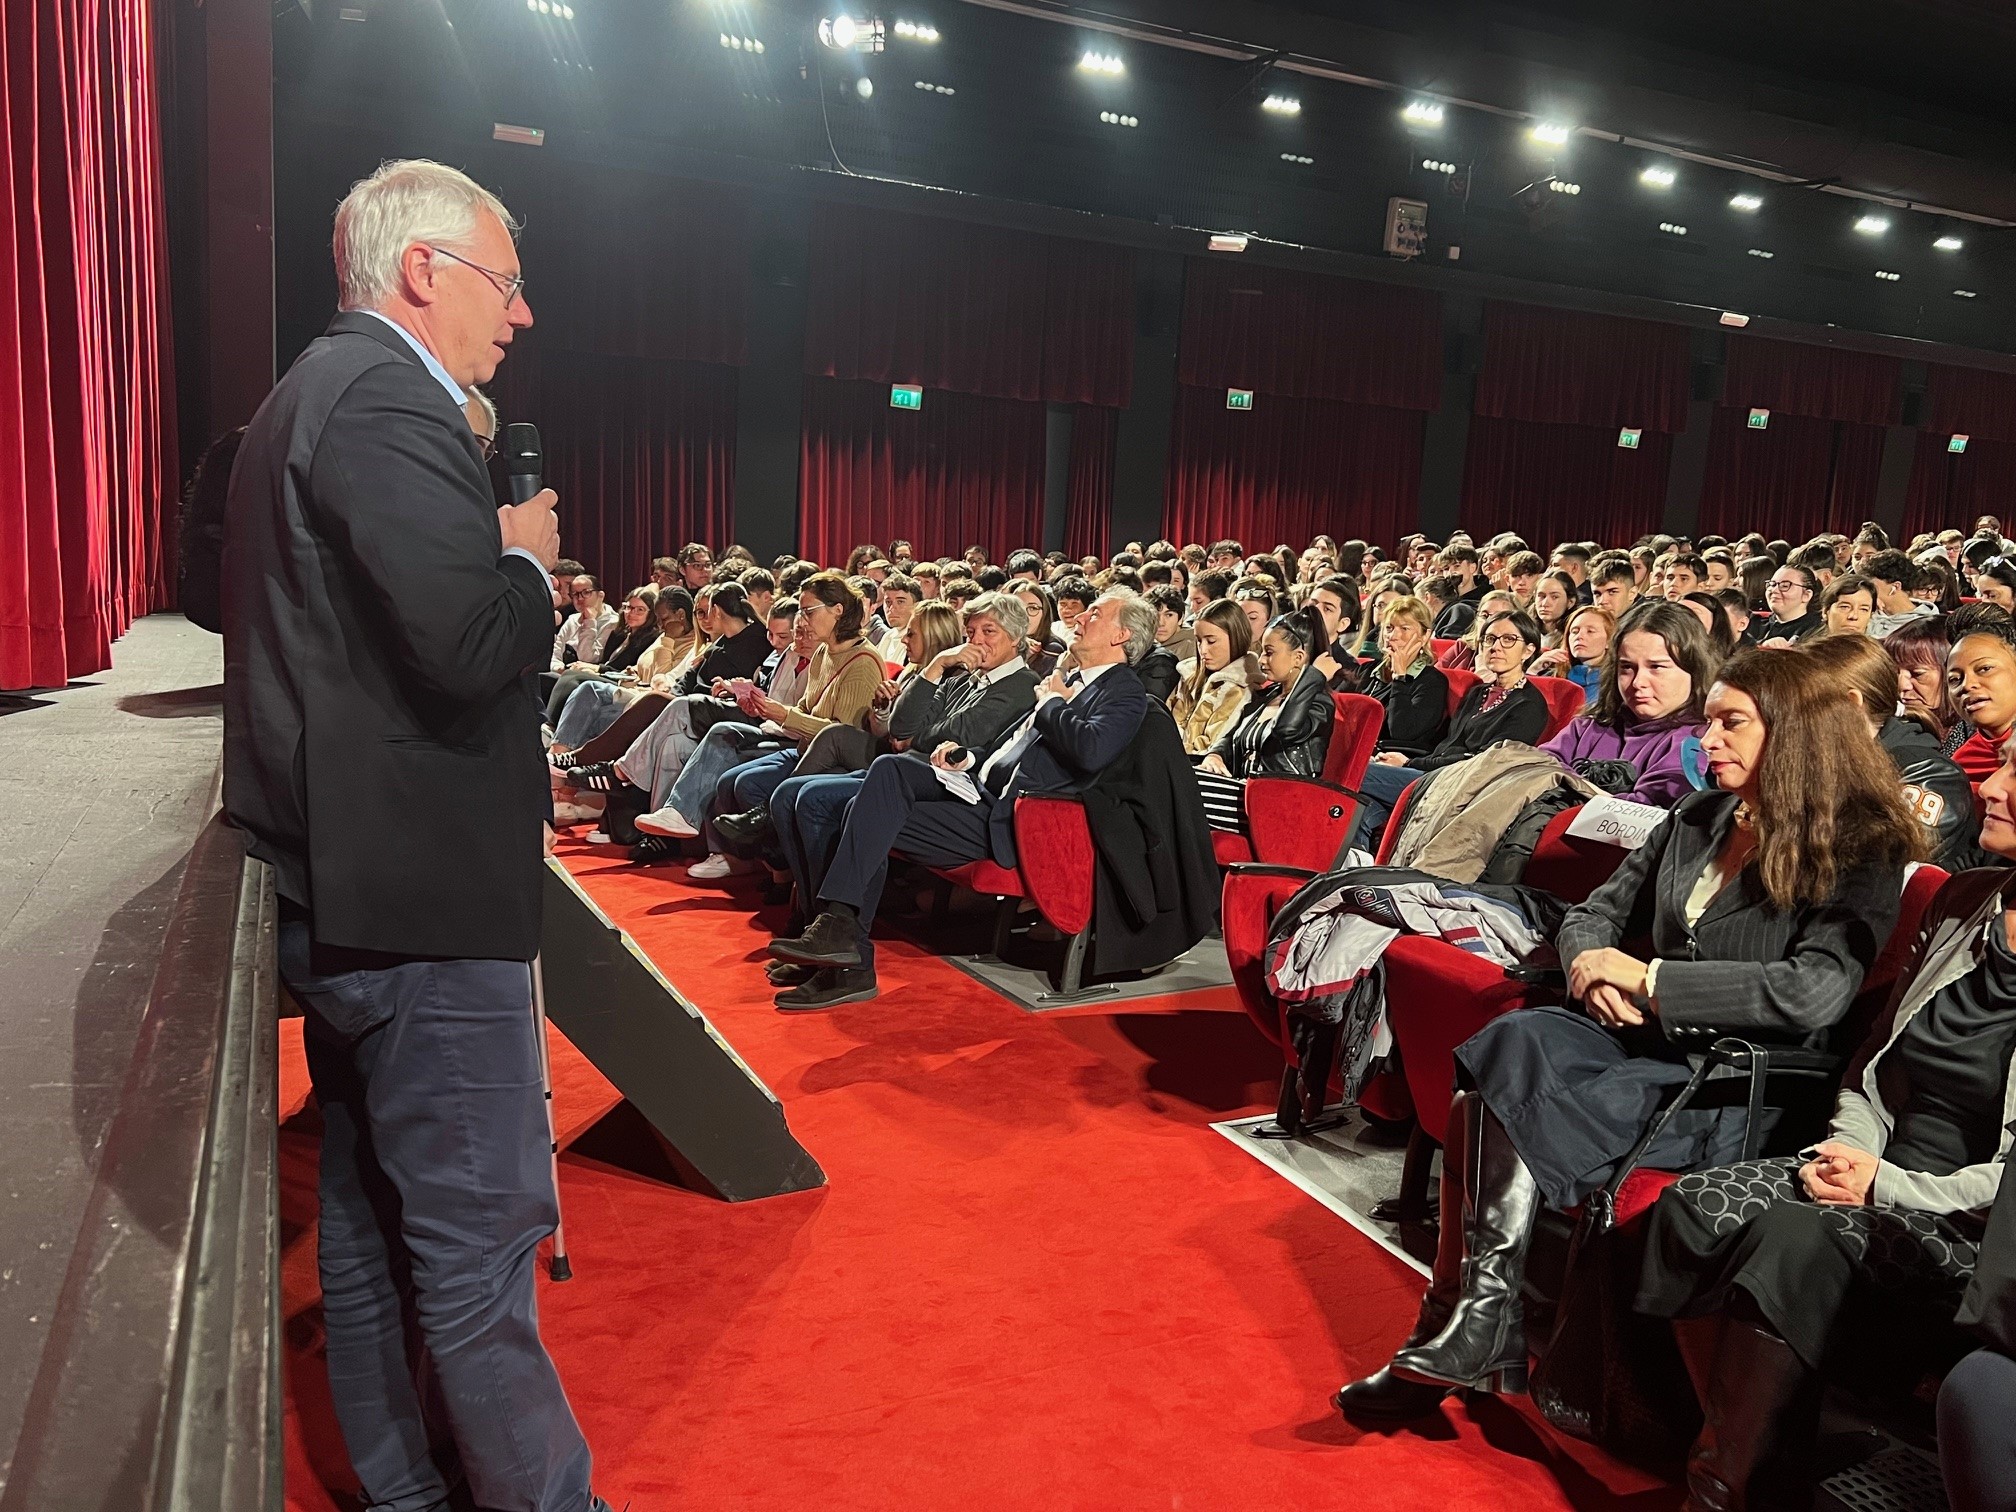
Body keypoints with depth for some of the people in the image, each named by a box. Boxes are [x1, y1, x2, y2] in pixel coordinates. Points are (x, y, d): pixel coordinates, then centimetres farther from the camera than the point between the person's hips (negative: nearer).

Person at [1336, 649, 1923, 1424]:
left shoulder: (1858, 852, -4)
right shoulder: (1695, 820, 15)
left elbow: (1814, 993, -20)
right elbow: (1593, 914, 18)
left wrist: (1646, 978, -15)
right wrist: (1592, 968, -7)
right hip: (1644, 1043, 6)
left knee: (1524, 1114, -30)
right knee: (1508, 1048, -26)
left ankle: (1474, 1337, -15)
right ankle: (1457, 1334, -25)